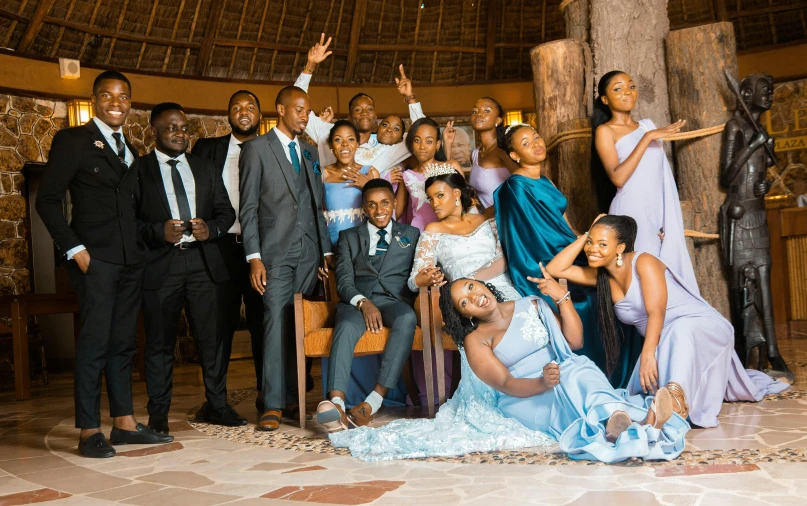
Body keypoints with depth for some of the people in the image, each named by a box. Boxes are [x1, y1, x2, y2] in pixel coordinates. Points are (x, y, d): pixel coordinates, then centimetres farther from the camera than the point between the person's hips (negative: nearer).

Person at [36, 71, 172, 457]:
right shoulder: (72, 141, 0)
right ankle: (89, 431, 1)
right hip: (94, 258, -6)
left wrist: (141, 246, 7)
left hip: (130, 259, 6)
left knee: (123, 342, 9)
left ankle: (124, 422, 15)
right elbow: (47, 199, -5)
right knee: (94, 342, -6)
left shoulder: (129, 151, 19)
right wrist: (74, 249, -12)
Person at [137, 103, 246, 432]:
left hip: (203, 261, 3)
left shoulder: (206, 169, 18)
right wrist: (159, 231, -17)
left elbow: (226, 211, 15)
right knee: (160, 340, 2)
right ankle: (158, 413, 13)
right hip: (159, 264, -3)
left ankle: (216, 405, 17)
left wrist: (210, 229, -4)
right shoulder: (139, 170, 4)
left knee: (211, 336, 5)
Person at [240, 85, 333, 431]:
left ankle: (294, 399, 11)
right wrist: (254, 257, -10)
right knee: (277, 324, -9)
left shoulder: (310, 152, 19)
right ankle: (273, 405, -4)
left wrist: (326, 251, 10)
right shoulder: (256, 149, 3)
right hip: (275, 253, -5)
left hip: (309, 253, 5)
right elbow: (248, 208, -2)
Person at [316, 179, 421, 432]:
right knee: (346, 327, -35)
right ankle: (336, 404, -52)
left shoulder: (411, 234, 24)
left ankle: (374, 401, -41)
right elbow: (344, 281, 9)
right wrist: (363, 303, -12)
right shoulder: (348, 236, 21)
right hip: (357, 301, 0)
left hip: (395, 299, 0)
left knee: (407, 319, -36)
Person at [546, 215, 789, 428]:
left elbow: (656, 312, -27)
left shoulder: (644, 262, -17)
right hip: (665, 342, 7)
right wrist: (584, 237, -5)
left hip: (702, 328, -7)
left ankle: (677, 394, -53)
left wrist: (647, 355, -39)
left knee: (680, 330, -40)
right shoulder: (600, 276, 3)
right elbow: (554, 270, -2)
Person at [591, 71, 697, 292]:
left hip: (661, 213, 6)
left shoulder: (647, 124, 14)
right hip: (633, 213, -5)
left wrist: (668, 221, 7)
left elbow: (663, 175, 16)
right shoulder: (605, 131, -3)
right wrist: (648, 137, -17)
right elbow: (618, 177, -17)